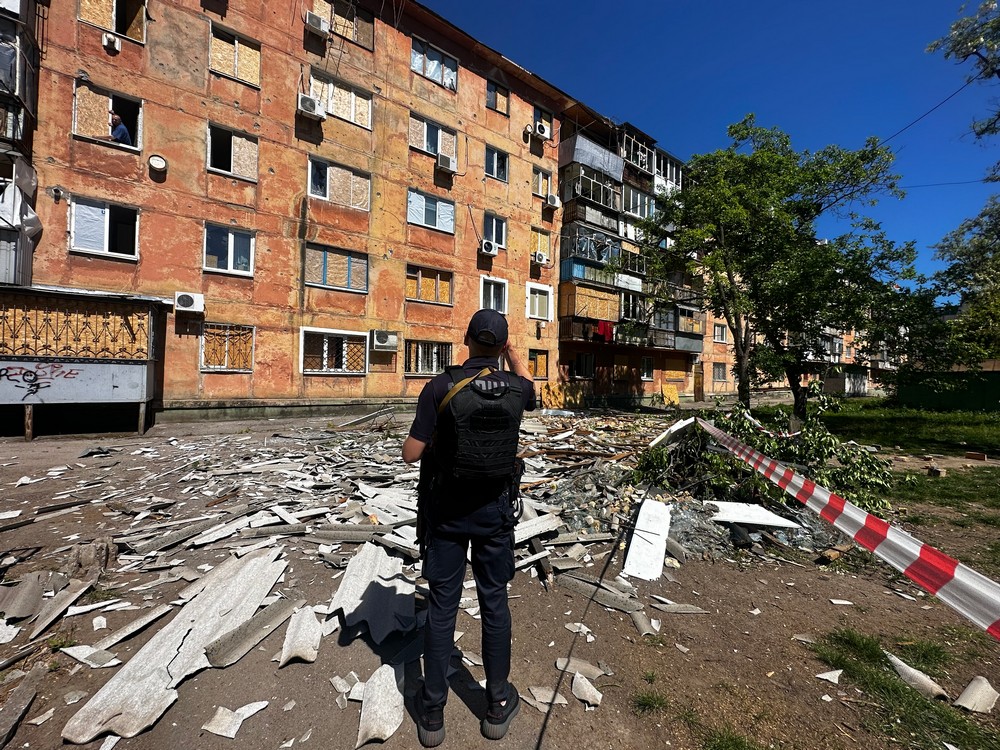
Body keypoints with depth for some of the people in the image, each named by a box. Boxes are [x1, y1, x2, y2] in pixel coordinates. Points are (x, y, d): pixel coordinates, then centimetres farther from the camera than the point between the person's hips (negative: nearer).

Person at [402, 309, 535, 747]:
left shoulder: (440, 387, -16)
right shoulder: (515, 389, -9)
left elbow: (411, 454, -13)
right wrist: (511, 351, 20)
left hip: (447, 511, -1)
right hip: (495, 509, 2)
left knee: (442, 607, 13)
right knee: (494, 603, 16)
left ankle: (432, 712, 29)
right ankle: (498, 704, 33)